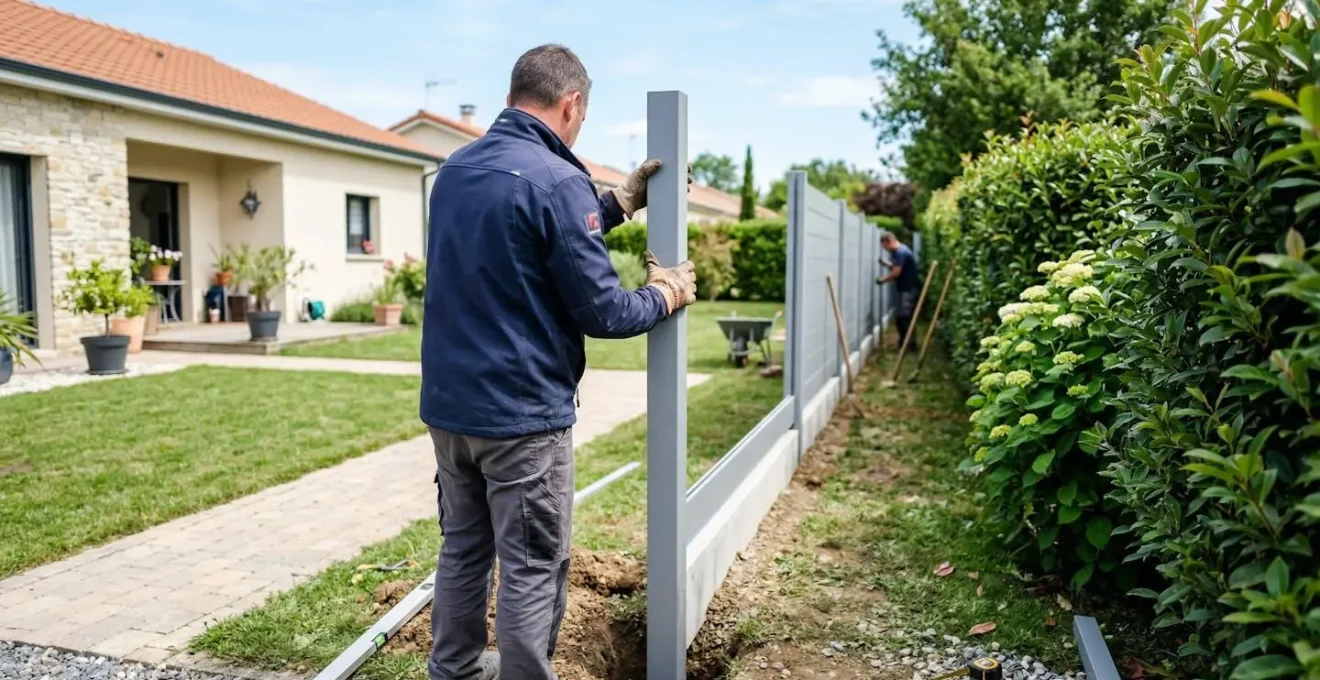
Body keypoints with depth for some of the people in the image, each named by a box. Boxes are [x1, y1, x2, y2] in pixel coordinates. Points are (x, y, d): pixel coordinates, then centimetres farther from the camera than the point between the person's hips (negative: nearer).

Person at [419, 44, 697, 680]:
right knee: (532, 569, 4)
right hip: (521, 414, -8)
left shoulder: (455, 169, 8)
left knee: (462, 549, 20)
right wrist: (667, 294, 3)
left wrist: (622, 200, 22)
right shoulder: (556, 180, -17)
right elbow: (601, 312, -15)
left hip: (449, 404, 8)